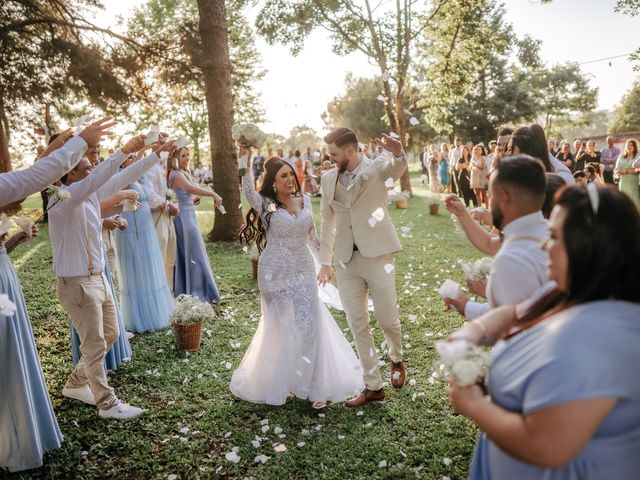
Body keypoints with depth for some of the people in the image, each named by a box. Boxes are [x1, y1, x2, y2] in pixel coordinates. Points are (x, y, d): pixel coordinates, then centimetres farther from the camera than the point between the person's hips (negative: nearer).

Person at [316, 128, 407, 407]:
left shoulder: (376, 169, -3)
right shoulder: (329, 178, 8)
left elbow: (397, 168, -27)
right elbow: (327, 222, 14)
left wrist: (398, 152, -50)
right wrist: (325, 261, 13)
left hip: (377, 256, -4)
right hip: (346, 261, 4)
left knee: (388, 320, 3)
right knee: (358, 326, 6)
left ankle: (396, 359, 37)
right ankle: (373, 387, 19)